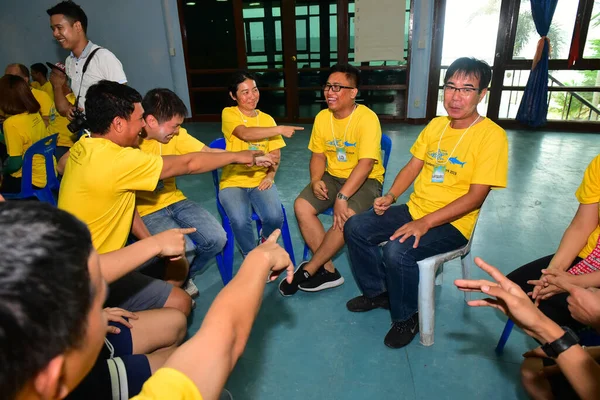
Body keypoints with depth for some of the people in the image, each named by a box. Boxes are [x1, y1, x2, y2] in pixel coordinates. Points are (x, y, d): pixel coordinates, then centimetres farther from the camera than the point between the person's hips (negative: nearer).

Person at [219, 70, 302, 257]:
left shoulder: (267, 119, 11)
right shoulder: (229, 114, -2)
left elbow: (275, 153, 7)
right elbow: (245, 133, -22)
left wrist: (270, 175, -10)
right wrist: (280, 129, -25)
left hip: (261, 180, 3)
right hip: (233, 181, -2)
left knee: (274, 217, -24)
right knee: (240, 221, -29)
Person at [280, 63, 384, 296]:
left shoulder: (367, 118, -18)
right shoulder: (322, 117, 1)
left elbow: (366, 163, -25)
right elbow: (318, 155, 8)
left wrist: (342, 197, -32)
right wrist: (315, 180, -13)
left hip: (366, 179, -5)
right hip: (333, 176, 6)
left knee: (345, 217, -32)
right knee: (301, 206, -17)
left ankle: (307, 270, -11)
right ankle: (328, 271, -9)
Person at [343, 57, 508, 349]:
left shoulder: (492, 135, -13)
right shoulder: (436, 125, 7)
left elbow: (476, 196, -19)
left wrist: (425, 222, -26)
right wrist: (391, 196, -7)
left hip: (451, 223, -7)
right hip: (413, 210, 7)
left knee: (397, 251, -30)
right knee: (355, 228, -4)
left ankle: (407, 317, 0)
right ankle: (377, 292, 17)